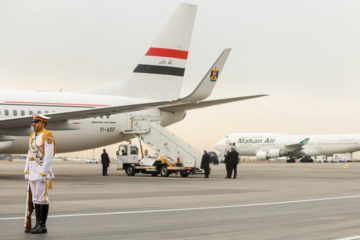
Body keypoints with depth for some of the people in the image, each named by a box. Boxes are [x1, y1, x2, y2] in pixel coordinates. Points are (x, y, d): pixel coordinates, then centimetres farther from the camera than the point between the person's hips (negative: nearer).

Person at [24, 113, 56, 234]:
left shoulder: (47, 136, -12)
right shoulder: (33, 136, 14)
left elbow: (49, 157, -17)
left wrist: (43, 174, -21)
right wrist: (26, 172, 12)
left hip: (43, 172, -9)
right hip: (33, 172, 9)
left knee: (42, 198, -5)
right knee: (36, 199, 9)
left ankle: (43, 226, 0)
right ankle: (38, 225, 14)